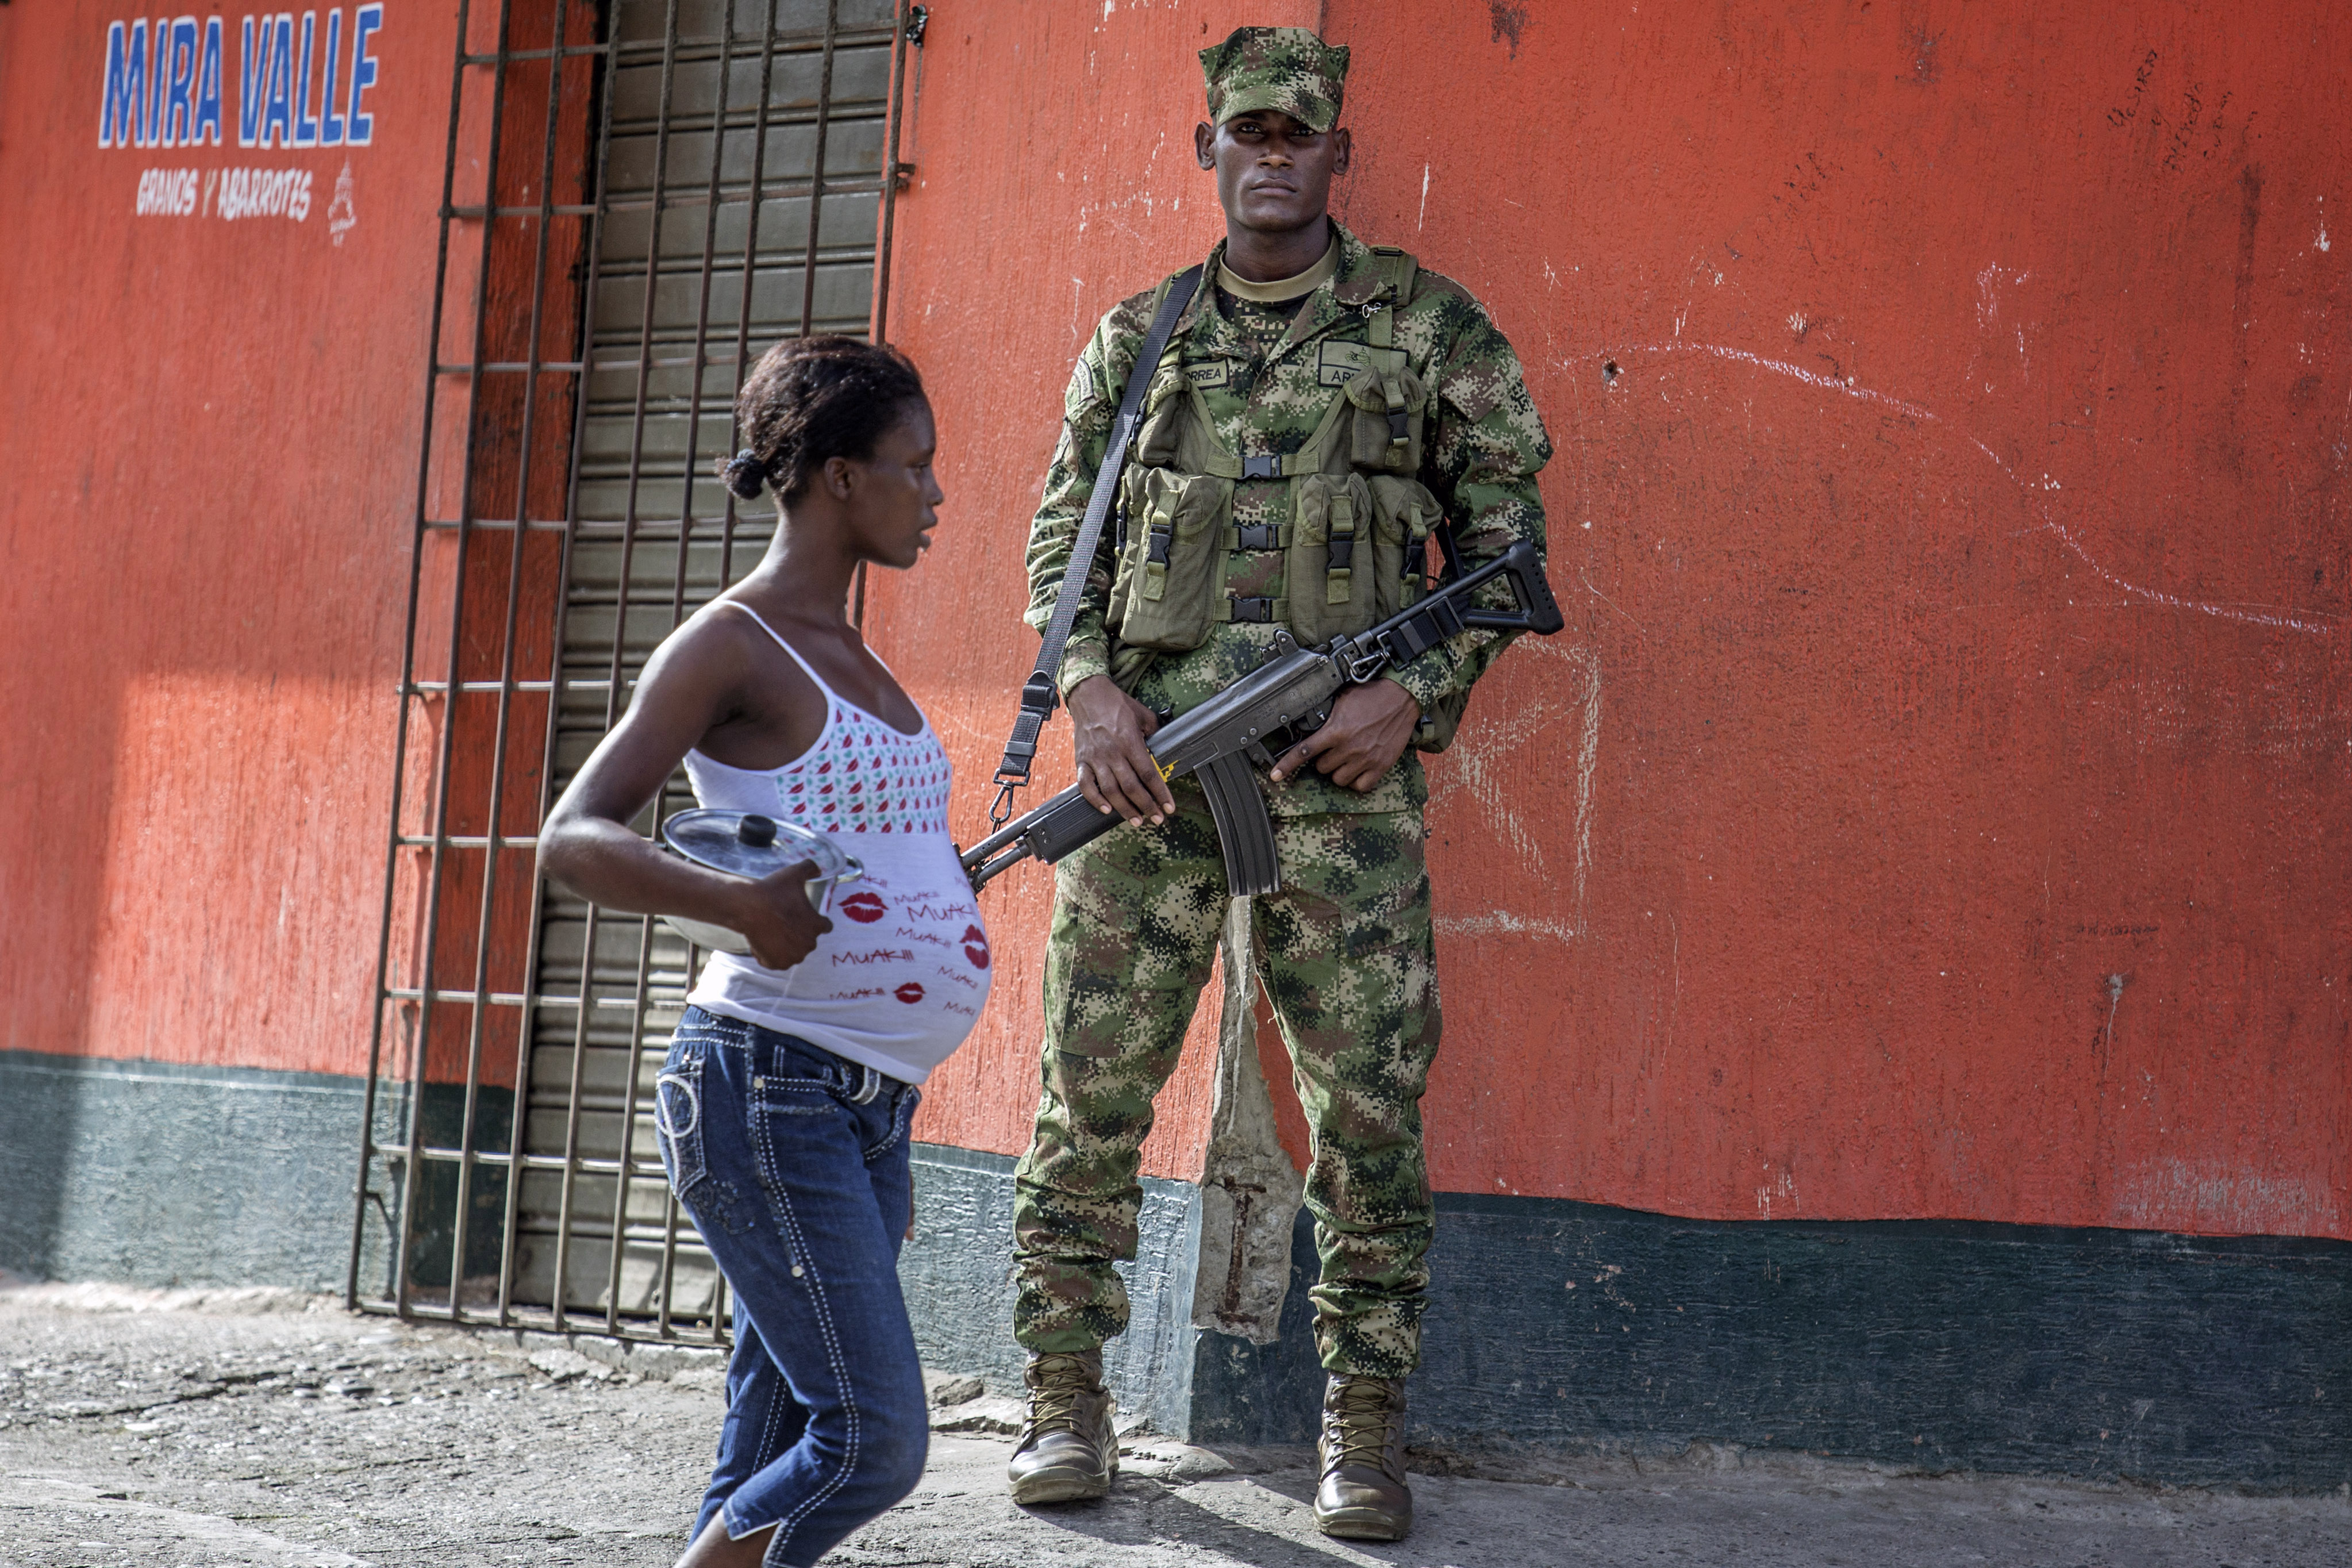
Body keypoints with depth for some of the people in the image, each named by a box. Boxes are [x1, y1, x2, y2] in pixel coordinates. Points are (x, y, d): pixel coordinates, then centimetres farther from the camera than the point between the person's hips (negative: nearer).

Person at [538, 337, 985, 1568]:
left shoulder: (850, 659, 18)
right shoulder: (731, 645, -8)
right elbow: (570, 840, -17)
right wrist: (742, 903, -32)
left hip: (871, 1105, 8)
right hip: (765, 1090, -8)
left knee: (774, 1457, 8)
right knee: (874, 1436, -13)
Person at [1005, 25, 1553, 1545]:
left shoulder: (1430, 325, 6)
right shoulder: (1140, 335, 14)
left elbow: (1506, 533, 5)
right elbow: (1061, 533, 15)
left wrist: (1415, 693, -8)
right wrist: (1092, 690, -2)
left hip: (1341, 754, -2)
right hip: (1150, 748, 2)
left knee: (1370, 1104, -3)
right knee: (1095, 1081, 2)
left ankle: (1366, 1432, 5)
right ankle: (1069, 1402, 13)